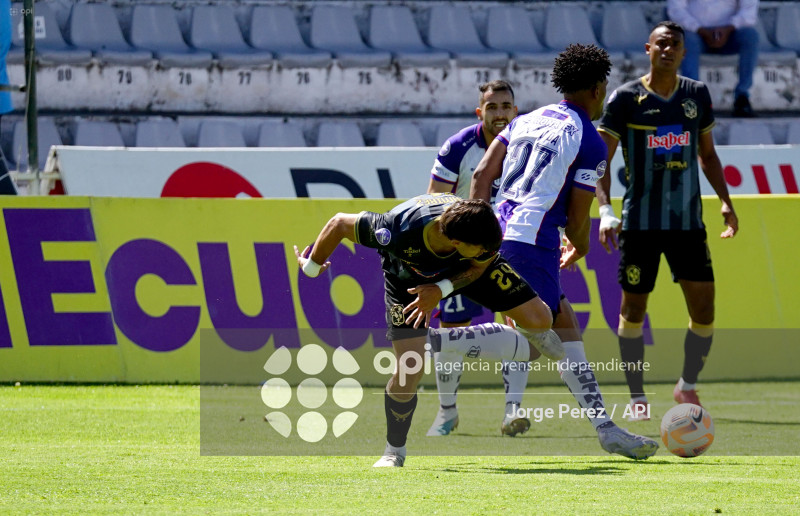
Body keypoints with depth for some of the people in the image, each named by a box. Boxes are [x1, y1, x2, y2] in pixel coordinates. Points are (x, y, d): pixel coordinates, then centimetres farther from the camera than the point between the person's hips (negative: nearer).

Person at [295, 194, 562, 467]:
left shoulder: (485, 233, -37)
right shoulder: (398, 231, -45)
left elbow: (479, 267, -12)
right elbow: (339, 224, -27)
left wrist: (442, 290, -29)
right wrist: (312, 266, -10)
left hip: (465, 271, 2)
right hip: (407, 277, -2)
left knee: (539, 320, -9)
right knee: (410, 370, -14)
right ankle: (394, 450, 10)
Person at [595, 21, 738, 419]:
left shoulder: (697, 95, 7)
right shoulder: (625, 99, -5)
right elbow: (600, 159, -5)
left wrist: (725, 201, 11)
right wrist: (605, 210, -17)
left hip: (688, 221, 3)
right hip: (640, 220, -3)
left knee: (703, 309, -4)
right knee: (633, 308, 2)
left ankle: (687, 386, 16)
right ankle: (637, 396, 16)